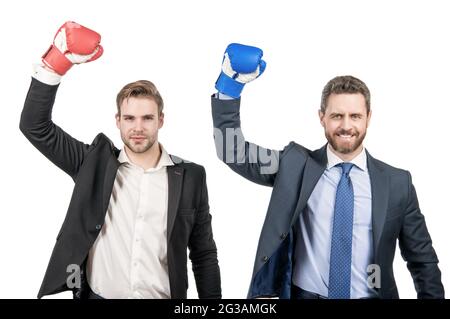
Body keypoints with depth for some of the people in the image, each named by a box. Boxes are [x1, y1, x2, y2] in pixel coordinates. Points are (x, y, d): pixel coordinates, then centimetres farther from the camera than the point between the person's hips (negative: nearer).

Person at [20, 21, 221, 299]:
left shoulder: (190, 176, -2)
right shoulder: (96, 162, -2)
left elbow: (204, 254, 2)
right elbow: (35, 126, -10)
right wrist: (58, 61, -19)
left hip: (164, 297, 0)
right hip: (98, 295, 0)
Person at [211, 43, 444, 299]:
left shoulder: (397, 182, -4)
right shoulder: (294, 165, -4)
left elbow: (422, 260, 1)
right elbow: (231, 149, -10)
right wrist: (230, 83, -19)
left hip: (371, 296, 0)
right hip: (304, 294, 0)